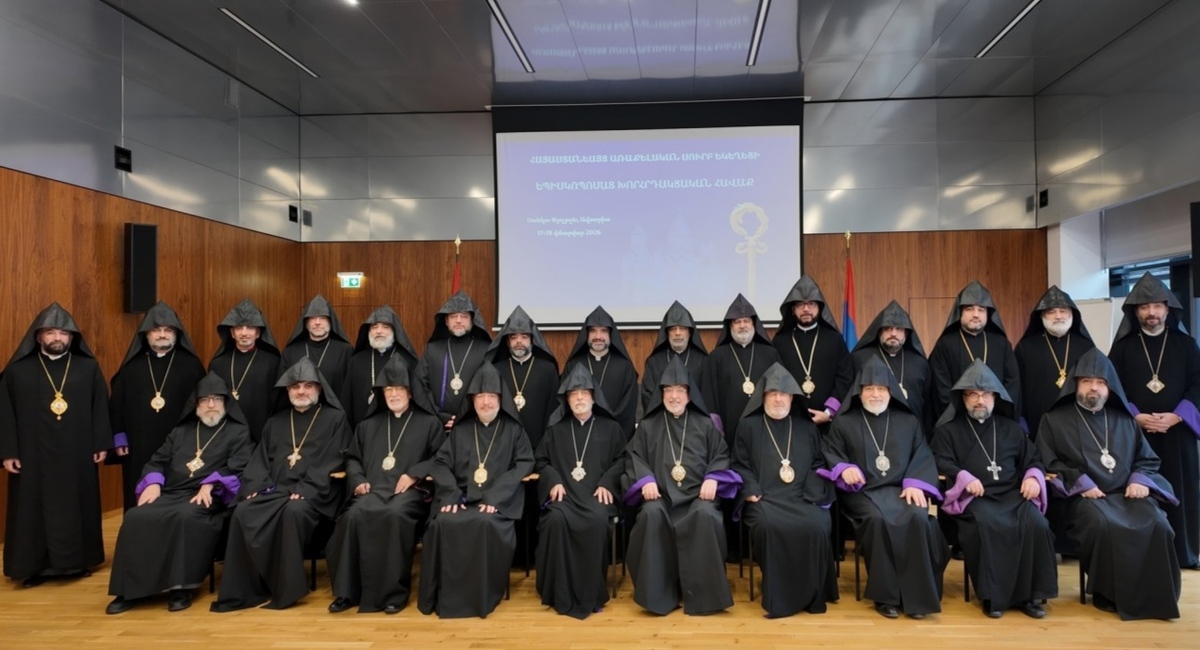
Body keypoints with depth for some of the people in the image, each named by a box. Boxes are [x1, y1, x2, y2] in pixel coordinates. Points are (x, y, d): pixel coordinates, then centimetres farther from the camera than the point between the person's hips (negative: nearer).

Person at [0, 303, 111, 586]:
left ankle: (76, 562, 19)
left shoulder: (89, 368, 3)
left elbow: (101, 408, 3)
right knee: (35, 509, 5)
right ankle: (35, 566, 15)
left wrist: (102, 444, -1)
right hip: (33, 455, 0)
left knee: (76, 507, 8)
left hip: (77, 454, 1)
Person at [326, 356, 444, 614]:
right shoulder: (368, 425, 24)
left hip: (411, 490, -3)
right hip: (373, 488, 3)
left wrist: (414, 474, -10)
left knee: (396, 514, -37)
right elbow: (352, 458, 25)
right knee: (355, 514, -31)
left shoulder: (429, 423, 13)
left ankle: (395, 590, -26)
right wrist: (358, 480, 4)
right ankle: (347, 590, -20)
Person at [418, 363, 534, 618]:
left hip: (498, 501, -2)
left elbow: (524, 464, -1)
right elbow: (441, 462, 9)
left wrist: (495, 496, -15)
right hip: (462, 498, 3)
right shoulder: (460, 429, 16)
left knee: (486, 524, -35)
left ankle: (483, 595, -17)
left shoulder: (513, 429, 9)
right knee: (441, 524, -29)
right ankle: (444, 595, -13)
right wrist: (450, 495, -11)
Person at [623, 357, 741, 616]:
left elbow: (722, 456, 12)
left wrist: (712, 479, -8)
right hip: (661, 494, 0)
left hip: (698, 493, 0)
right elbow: (633, 456, 9)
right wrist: (646, 480, -10)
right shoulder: (648, 425, 14)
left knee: (705, 515, -35)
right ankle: (657, 592, -22)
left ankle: (703, 593, -22)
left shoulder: (705, 424, 15)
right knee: (652, 514, -35)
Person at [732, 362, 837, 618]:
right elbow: (740, 465, 9)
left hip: (801, 497, 2)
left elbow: (818, 464, 16)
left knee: (817, 525, -30)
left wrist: (812, 495, -2)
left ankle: (812, 594, -12)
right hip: (764, 498, -2)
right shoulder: (748, 426, 12)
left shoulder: (807, 427, 19)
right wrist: (751, 491, -9)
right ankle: (777, 596, -19)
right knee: (769, 526, -35)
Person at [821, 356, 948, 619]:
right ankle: (885, 595, -21)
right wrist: (844, 468, -15)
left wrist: (915, 483, -8)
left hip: (901, 489, 2)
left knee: (918, 518, -31)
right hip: (862, 492, -2)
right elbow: (828, 454, 6)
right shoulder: (844, 422, 11)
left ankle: (917, 595, -20)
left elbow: (923, 457, 11)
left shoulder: (908, 421, 17)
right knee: (878, 520, -35)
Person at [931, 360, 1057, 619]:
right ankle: (993, 595, -24)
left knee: (1036, 524, -27)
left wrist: (1033, 476, -1)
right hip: (973, 497, -3)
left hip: (1012, 494, 4)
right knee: (990, 526, -35)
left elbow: (1033, 459, 22)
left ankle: (1030, 594, -16)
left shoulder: (1011, 428, 25)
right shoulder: (948, 430, 13)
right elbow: (941, 463, 2)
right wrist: (964, 477, -17)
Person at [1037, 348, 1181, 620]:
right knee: (1104, 526, -35)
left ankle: (1153, 595, -12)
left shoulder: (1125, 420, 20)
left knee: (1157, 525, -27)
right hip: (1084, 497, -3)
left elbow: (1148, 459, 20)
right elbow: (1047, 463, 1)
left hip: (1127, 493, 4)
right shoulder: (1055, 419, 8)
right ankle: (1109, 594, -17)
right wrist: (1079, 482, -12)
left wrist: (1140, 480, -2)